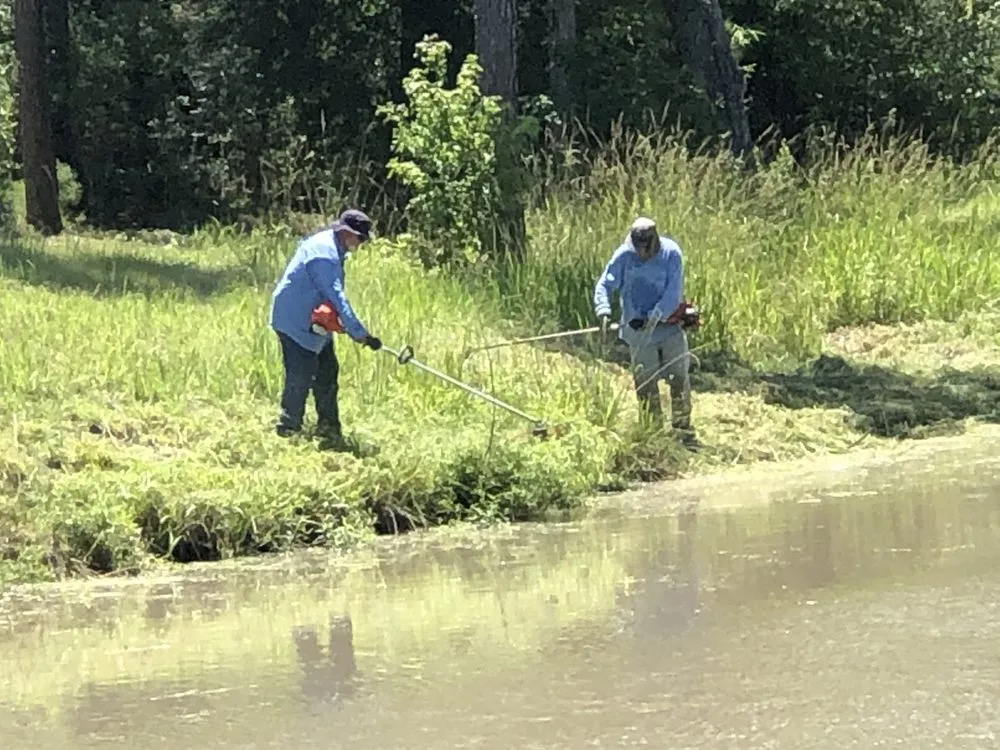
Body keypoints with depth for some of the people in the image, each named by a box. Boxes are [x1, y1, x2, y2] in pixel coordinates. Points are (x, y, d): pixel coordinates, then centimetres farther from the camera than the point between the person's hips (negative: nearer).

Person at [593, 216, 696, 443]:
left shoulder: (671, 253, -12)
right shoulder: (624, 256, -9)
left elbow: (673, 291, -16)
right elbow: (604, 285, -9)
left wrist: (656, 316, -27)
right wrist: (603, 310, -29)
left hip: (669, 324, 0)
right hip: (639, 330, 0)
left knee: (679, 378, 4)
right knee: (646, 383, 3)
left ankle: (682, 428, 17)